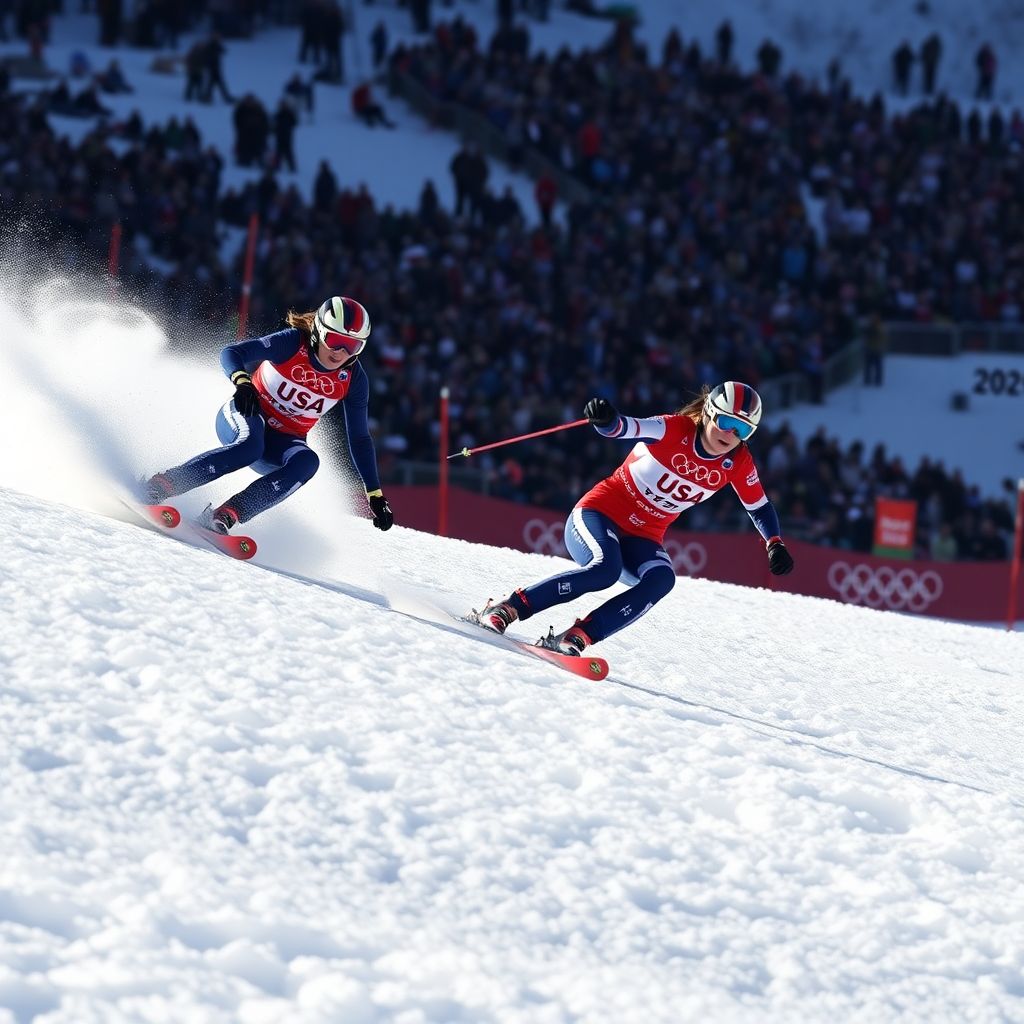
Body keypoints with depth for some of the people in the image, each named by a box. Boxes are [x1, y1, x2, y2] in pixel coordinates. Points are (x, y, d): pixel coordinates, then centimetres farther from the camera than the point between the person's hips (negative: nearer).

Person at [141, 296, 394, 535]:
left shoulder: (353, 379, -7)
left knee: (306, 462, -32)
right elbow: (231, 353, -25)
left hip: (284, 442, 3)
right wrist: (241, 381, -47)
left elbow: (359, 439, 2)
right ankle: (160, 487, -36)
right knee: (249, 445, -39)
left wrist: (375, 494, -1)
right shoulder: (292, 343, -17)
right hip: (245, 415, -3)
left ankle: (228, 513, -38)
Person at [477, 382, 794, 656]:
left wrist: (775, 544, -6)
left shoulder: (737, 464, -3)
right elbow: (625, 428, -33)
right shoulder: (674, 431, -17)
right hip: (600, 512, -5)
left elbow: (760, 507, 11)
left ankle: (576, 638, -33)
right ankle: (506, 609, -23)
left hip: (642, 540, 5)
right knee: (605, 569, -35)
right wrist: (607, 420, -56)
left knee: (661, 579, -29)